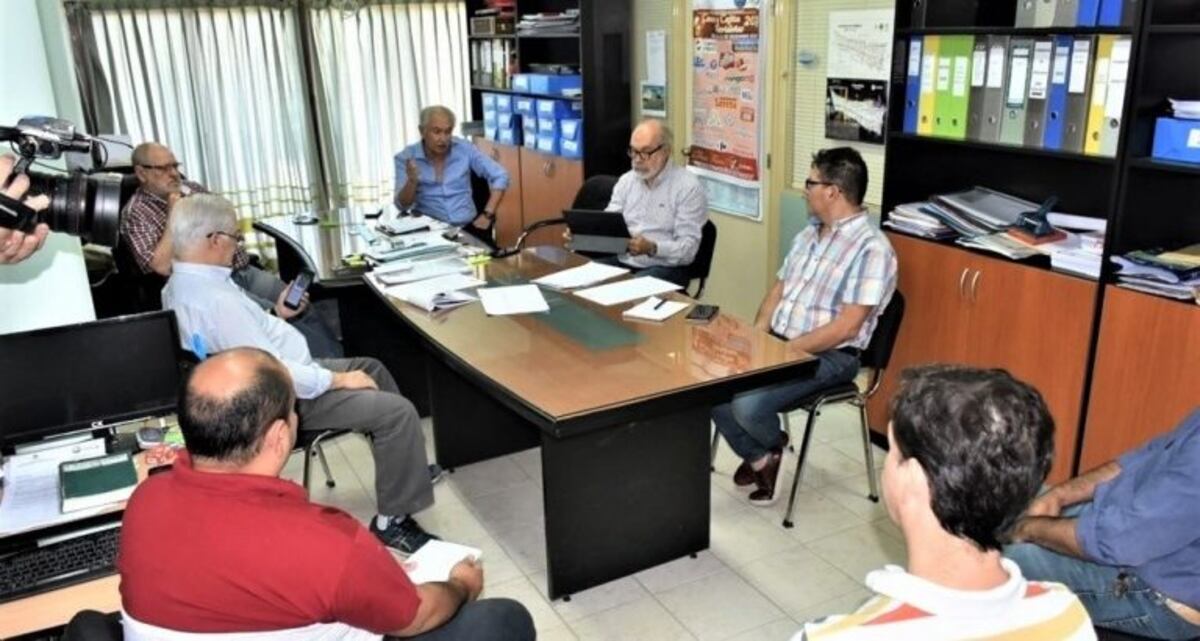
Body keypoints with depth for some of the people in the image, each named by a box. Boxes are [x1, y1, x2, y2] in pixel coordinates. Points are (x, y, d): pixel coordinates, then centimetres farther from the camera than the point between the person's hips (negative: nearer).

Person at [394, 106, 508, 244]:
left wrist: (487, 214, -8)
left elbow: (500, 177, 1)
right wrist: (412, 181, -25)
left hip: (467, 226, 1)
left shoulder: (464, 149, 0)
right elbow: (402, 206, -6)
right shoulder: (405, 158, -2)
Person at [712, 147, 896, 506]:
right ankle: (759, 457, 11)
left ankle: (773, 446, 9)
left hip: (827, 357, -8)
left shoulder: (871, 249, -16)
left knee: (748, 404, -28)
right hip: (777, 343, 8)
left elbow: (846, 327, -21)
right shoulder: (809, 234, 12)